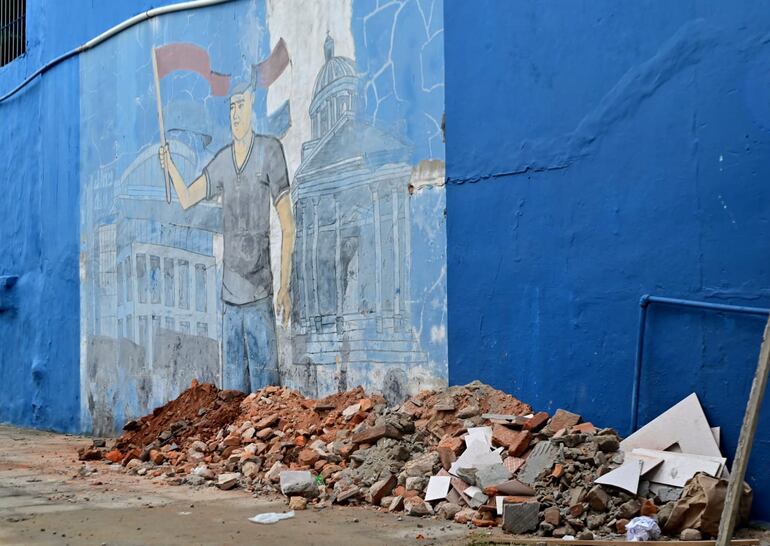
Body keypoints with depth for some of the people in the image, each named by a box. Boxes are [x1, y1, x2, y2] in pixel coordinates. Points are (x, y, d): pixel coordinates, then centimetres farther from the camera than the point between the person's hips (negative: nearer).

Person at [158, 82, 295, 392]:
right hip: (229, 296, 5)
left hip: (260, 295, -5)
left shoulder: (269, 151, -5)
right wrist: (170, 167, -8)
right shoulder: (222, 161, 9)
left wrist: (284, 288, -10)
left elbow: (288, 227, -6)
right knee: (232, 391, 10)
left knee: (265, 386, -3)